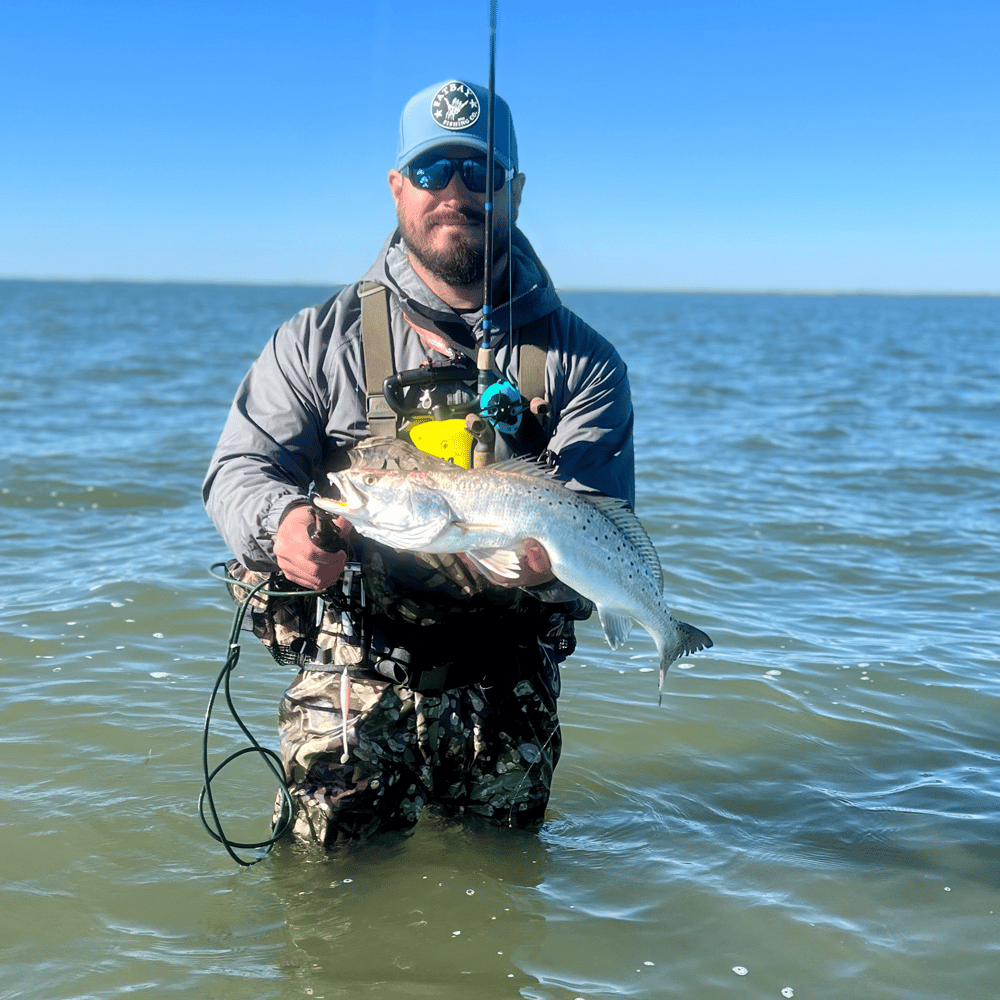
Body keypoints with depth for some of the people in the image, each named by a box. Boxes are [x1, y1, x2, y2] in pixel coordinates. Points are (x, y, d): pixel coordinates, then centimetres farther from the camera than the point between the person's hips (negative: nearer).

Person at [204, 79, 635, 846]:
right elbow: (239, 469, 1)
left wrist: (556, 559, -30)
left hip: (505, 689, 1)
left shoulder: (581, 362, 3)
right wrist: (281, 522, -24)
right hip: (352, 677, -1)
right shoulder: (322, 341, 4)